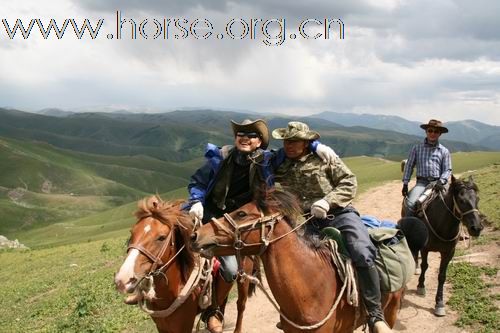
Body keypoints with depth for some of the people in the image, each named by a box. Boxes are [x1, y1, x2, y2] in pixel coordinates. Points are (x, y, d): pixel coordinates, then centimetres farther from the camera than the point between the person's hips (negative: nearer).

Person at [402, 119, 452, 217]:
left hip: (437, 182, 1)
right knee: (410, 204, -25)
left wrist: (441, 181, -12)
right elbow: (409, 166, 12)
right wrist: (405, 184, 6)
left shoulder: (444, 151, 10)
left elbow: (447, 169, 8)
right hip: (421, 182, -1)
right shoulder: (417, 148, 10)